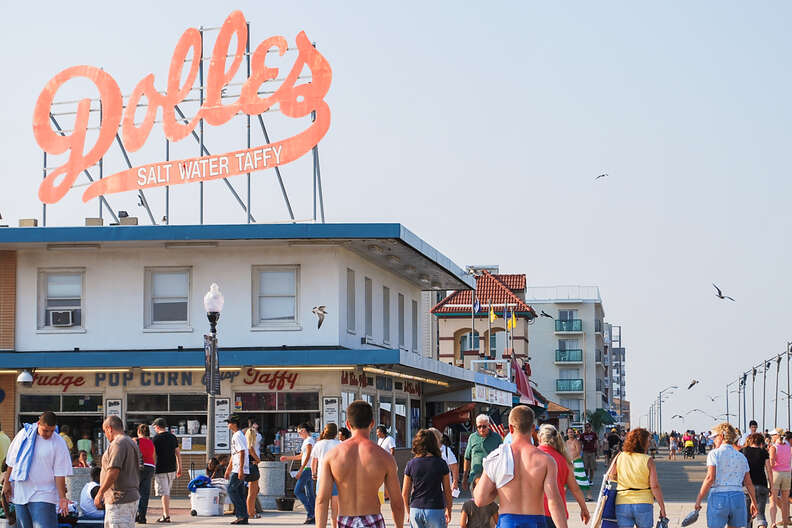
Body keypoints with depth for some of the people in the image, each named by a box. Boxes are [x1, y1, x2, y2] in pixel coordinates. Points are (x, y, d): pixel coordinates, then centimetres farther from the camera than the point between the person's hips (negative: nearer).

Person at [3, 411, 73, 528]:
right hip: (20, 493, 4)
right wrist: (7, 482, 12)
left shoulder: (58, 443, -4)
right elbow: (11, 461, 14)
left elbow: (59, 473, -5)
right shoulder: (24, 434, 4)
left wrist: (62, 497, -10)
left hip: (43, 496, -4)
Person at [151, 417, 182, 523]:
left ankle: (167, 516, -9)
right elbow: (178, 454, 11)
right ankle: (165, 514, 19)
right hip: (172, 469, 6)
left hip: (161, 469, -6)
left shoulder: (156, 438, -8)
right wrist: (179, 468, 17)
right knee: (167, 493, 16)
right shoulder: (173, 437, 9)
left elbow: (152, 454, -8)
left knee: (164, 493, -5)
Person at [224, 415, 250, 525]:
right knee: (240, 493, 8)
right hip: (236, 469, 10)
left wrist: (240, 470, -25)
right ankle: (243, 517, 8)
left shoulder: (238, 436, -12)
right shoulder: (235, 436, 20)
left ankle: (242, 515, -11)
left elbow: (242, 453, -20)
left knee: (231, 490, -11)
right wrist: (228, 470, 29)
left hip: (239, 470, -10)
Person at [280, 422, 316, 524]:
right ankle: (314, 517, 6)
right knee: (309, 493, 7)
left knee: (298, 491, -9)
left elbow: (307, 456, -18)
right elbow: (301, 456, 27)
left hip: (307, 468, -10)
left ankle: (310, 513, -12)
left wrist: (300, 471, -20)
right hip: (308, 469, 10)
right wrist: (288, 458, 30)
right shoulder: (307, 440, 18)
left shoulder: (309, 440, -12)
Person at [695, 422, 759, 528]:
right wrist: (754, 502, 23)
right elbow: (748, 483, 13)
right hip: (737, 497, 4)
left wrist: (699, 499, -9)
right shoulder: (741, 456, 12)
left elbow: (710, 478, -12)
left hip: (718, 496, -4)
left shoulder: (714, 454, -3)